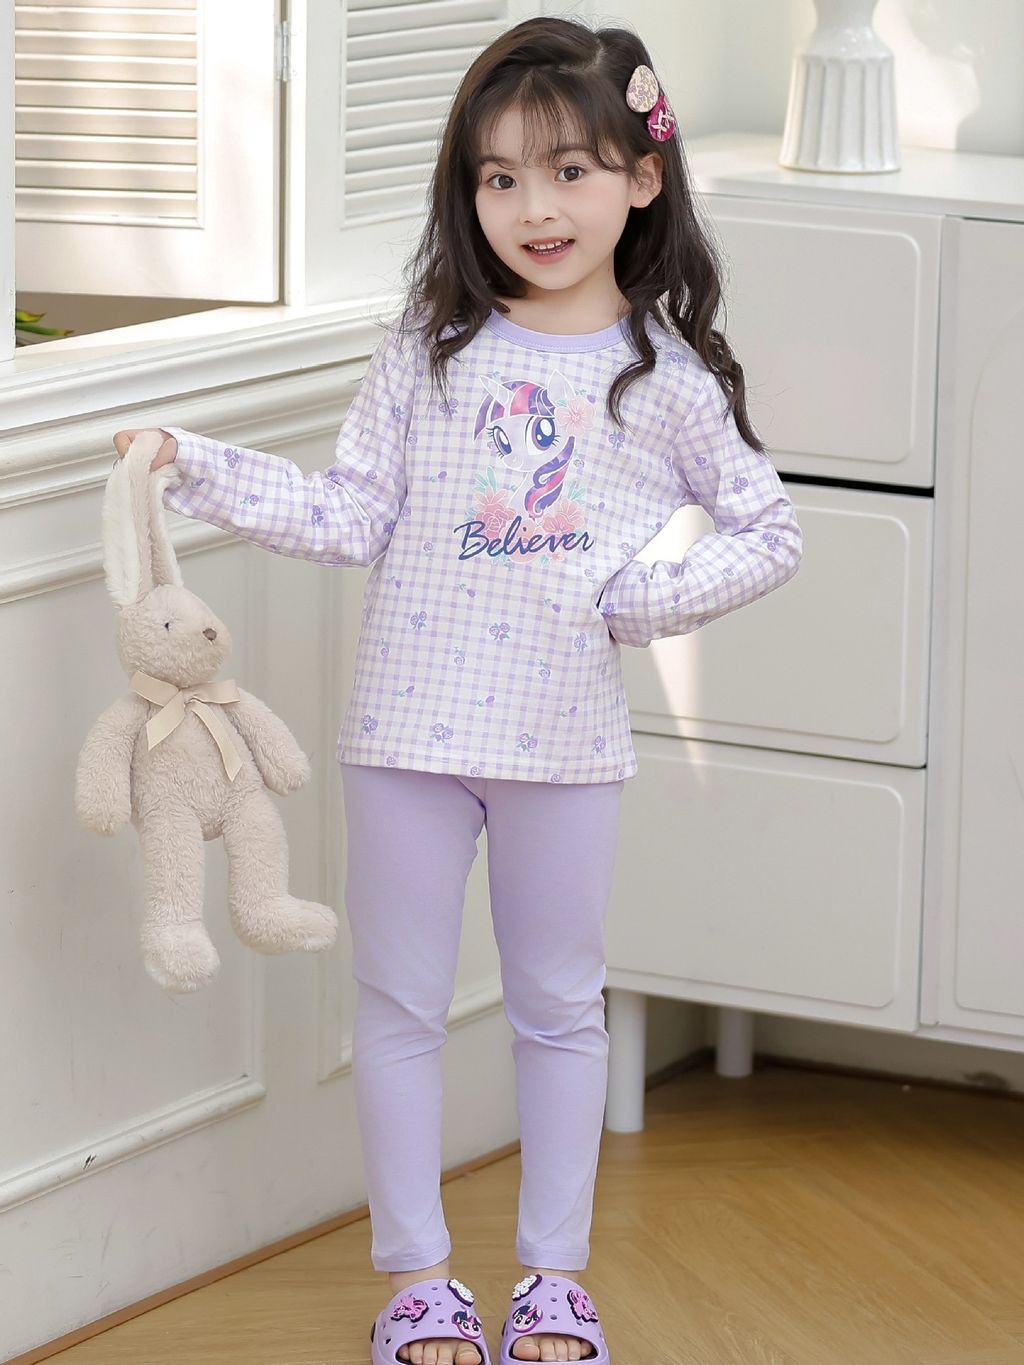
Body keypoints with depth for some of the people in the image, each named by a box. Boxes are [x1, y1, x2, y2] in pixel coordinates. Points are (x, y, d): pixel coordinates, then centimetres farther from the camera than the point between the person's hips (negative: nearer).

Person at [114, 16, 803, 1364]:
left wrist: (649, 596, -11)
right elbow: (352, 517, 0)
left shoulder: (666, 375, -2)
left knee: (559, 1005, 11)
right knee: (400, 1003, 8)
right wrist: (198, 469, -9)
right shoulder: (431, 347, 0)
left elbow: (768, 528, 2)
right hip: (411, 730, 1)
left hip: (567, 741, -1)